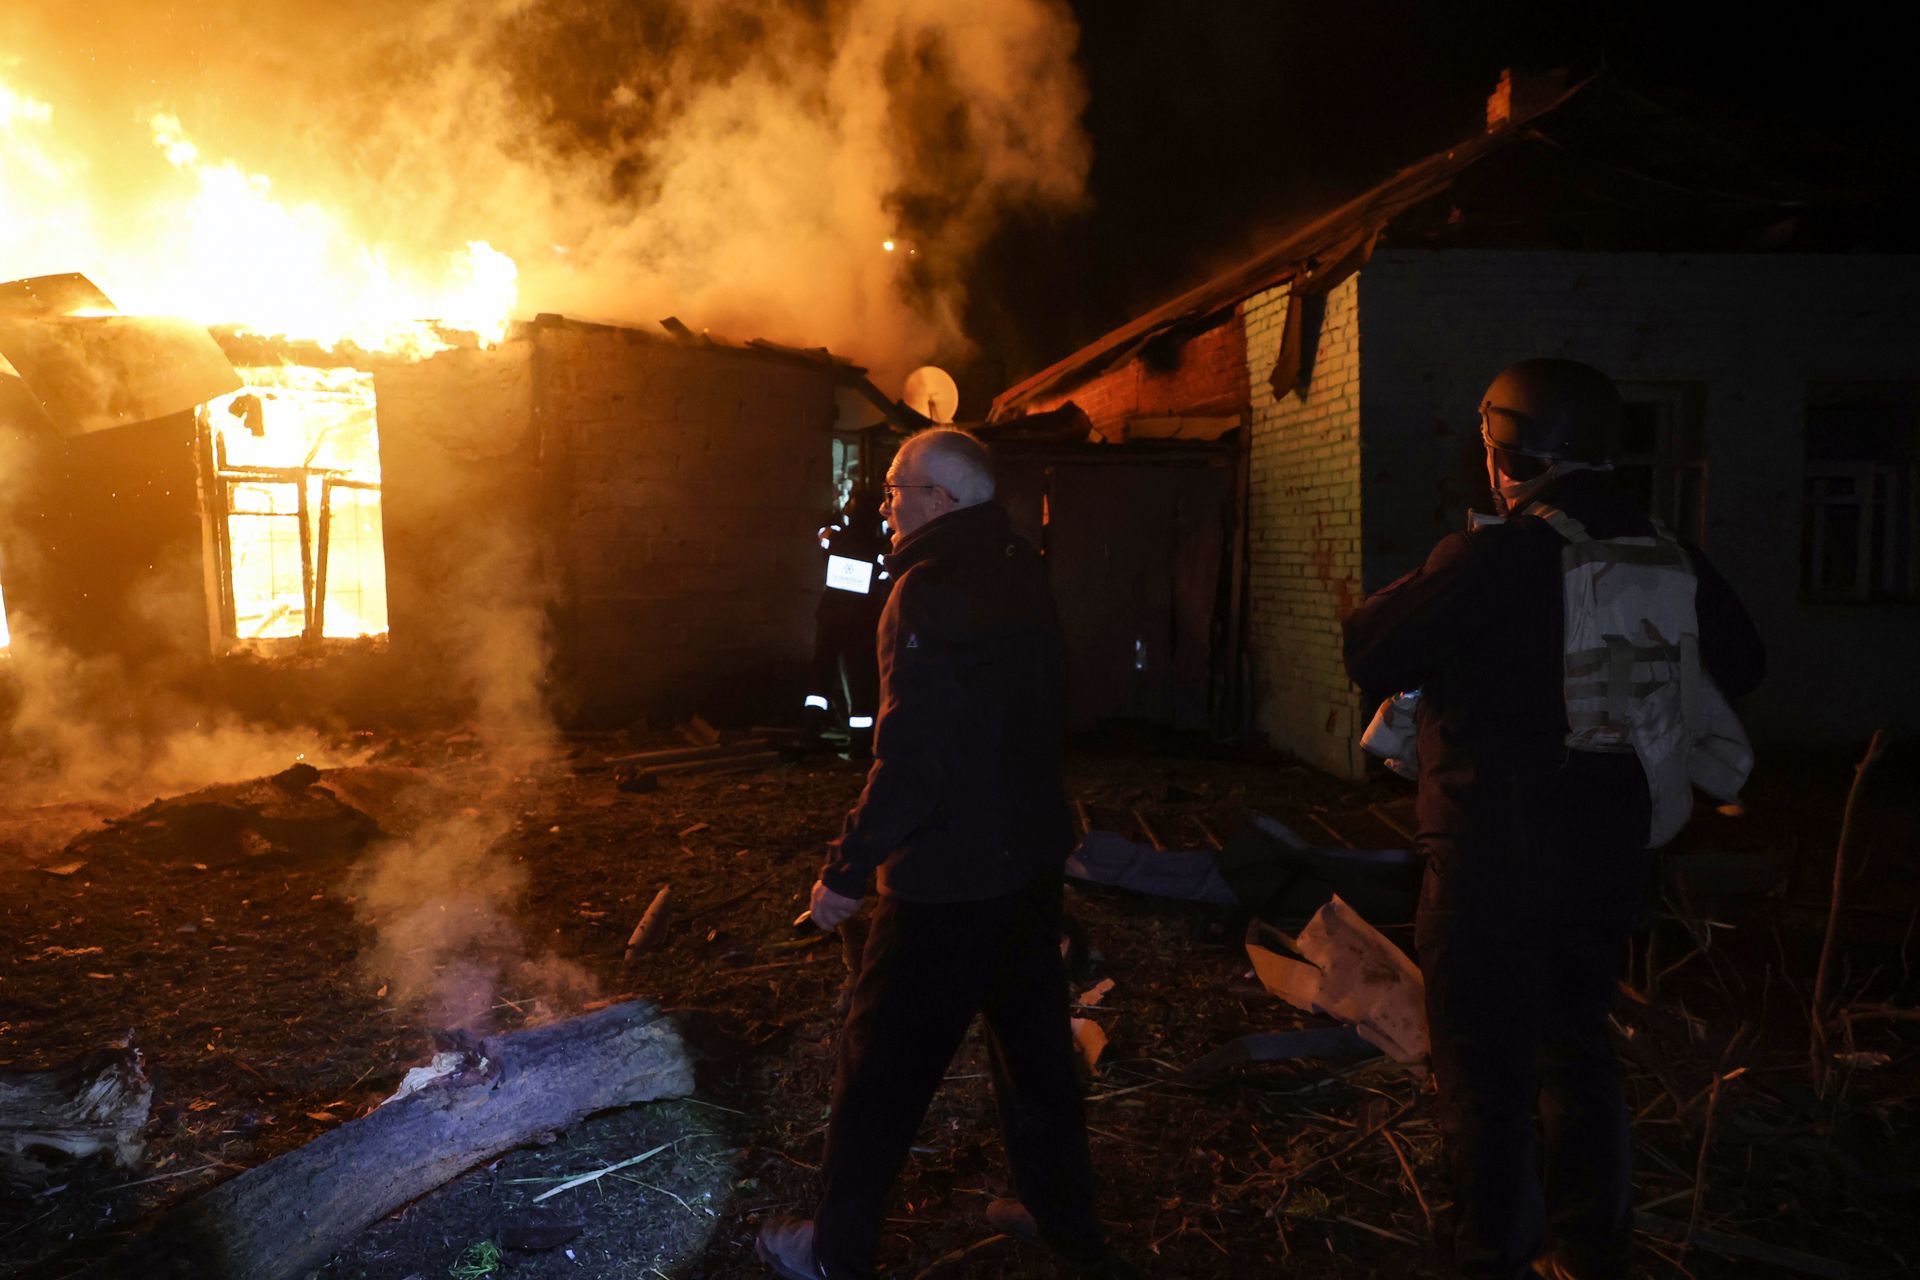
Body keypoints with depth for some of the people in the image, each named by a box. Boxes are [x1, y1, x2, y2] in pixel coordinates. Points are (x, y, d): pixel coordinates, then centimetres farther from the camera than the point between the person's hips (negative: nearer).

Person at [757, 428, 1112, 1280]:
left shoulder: (932, 588, -21)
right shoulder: (1023, 577, 6)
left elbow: (911, 759, -26)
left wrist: (846, 871, -18)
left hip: (949, 881, -8)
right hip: (1034, 859, 9)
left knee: (883, 1065, 8)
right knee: (1034, 1041, 22)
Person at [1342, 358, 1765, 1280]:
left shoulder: (1489, 558, -20)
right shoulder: (1669, 558, 0)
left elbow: (1369, 656, -13)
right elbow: (1739, 665, 15)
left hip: (1490, 863, -6)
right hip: (1604, 856, 7)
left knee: (1485, 1073, 6)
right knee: (1576, 1048, 22)